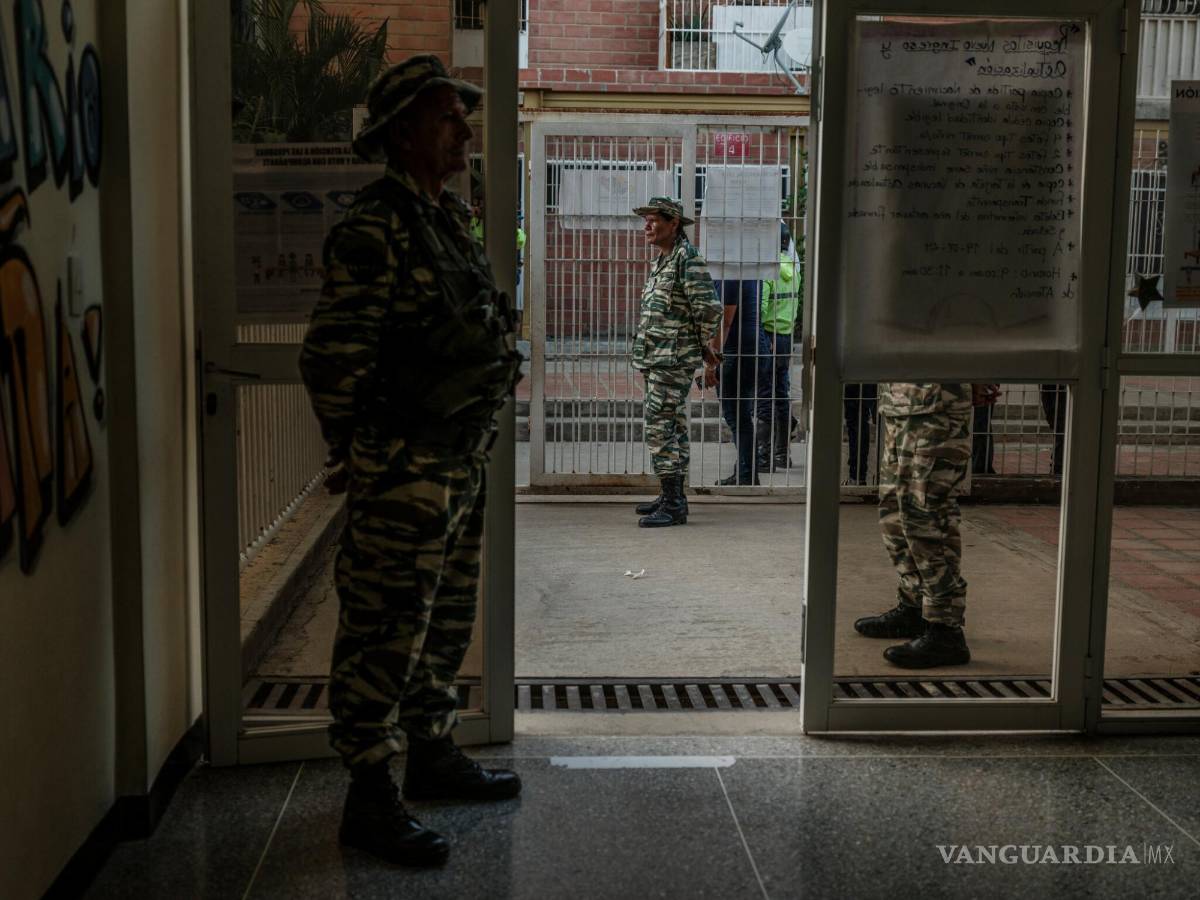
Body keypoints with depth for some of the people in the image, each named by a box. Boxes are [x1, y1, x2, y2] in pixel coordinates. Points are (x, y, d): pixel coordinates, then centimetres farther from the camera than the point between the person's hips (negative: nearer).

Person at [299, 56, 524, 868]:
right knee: (386, 635, 0)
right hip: (405, 477, -9)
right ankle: (370, 798, 12)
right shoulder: (375, 231, -17)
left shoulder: (451, 219, 12)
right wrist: (361, 455, -8)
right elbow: (331, 358, -17)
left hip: (462, 467, 9)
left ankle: (433, 755, 35)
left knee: (446, 625, 19)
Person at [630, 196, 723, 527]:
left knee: (660, 429, -12)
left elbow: (709, 309, -20)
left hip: (673, 360, -10)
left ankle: (673, 506, -10)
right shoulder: (663, 259, 16)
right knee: (673, 428, 15)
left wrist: (701, 344, -5)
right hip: (656, 359, 10)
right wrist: (700, 347, 21)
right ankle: (673, 496, 24)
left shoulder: (687, 258, -14)